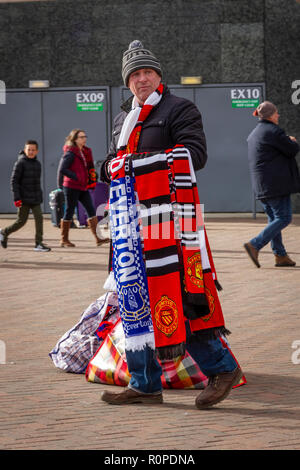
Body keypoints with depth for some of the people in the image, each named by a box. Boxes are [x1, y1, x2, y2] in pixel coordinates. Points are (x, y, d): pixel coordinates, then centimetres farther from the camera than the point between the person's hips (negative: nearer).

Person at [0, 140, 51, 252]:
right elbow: (14, 181, -12)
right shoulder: (20, 163, -10)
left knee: (39, 218, -6)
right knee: (21, 221, -2)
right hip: (24, 198, -6)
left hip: (35, 199, 6)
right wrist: (16, 198, -18)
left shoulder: (37, 164, 10)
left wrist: (40, 196, 19)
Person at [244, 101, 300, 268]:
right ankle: (255, 245, -16)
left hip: (262, 185, 10)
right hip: (276, 183, -10)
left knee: (274, 219, 13)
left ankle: (280, 255, 13)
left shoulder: (254, 133, 17)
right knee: (283, 218, -7)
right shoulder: (274, 131, -13)